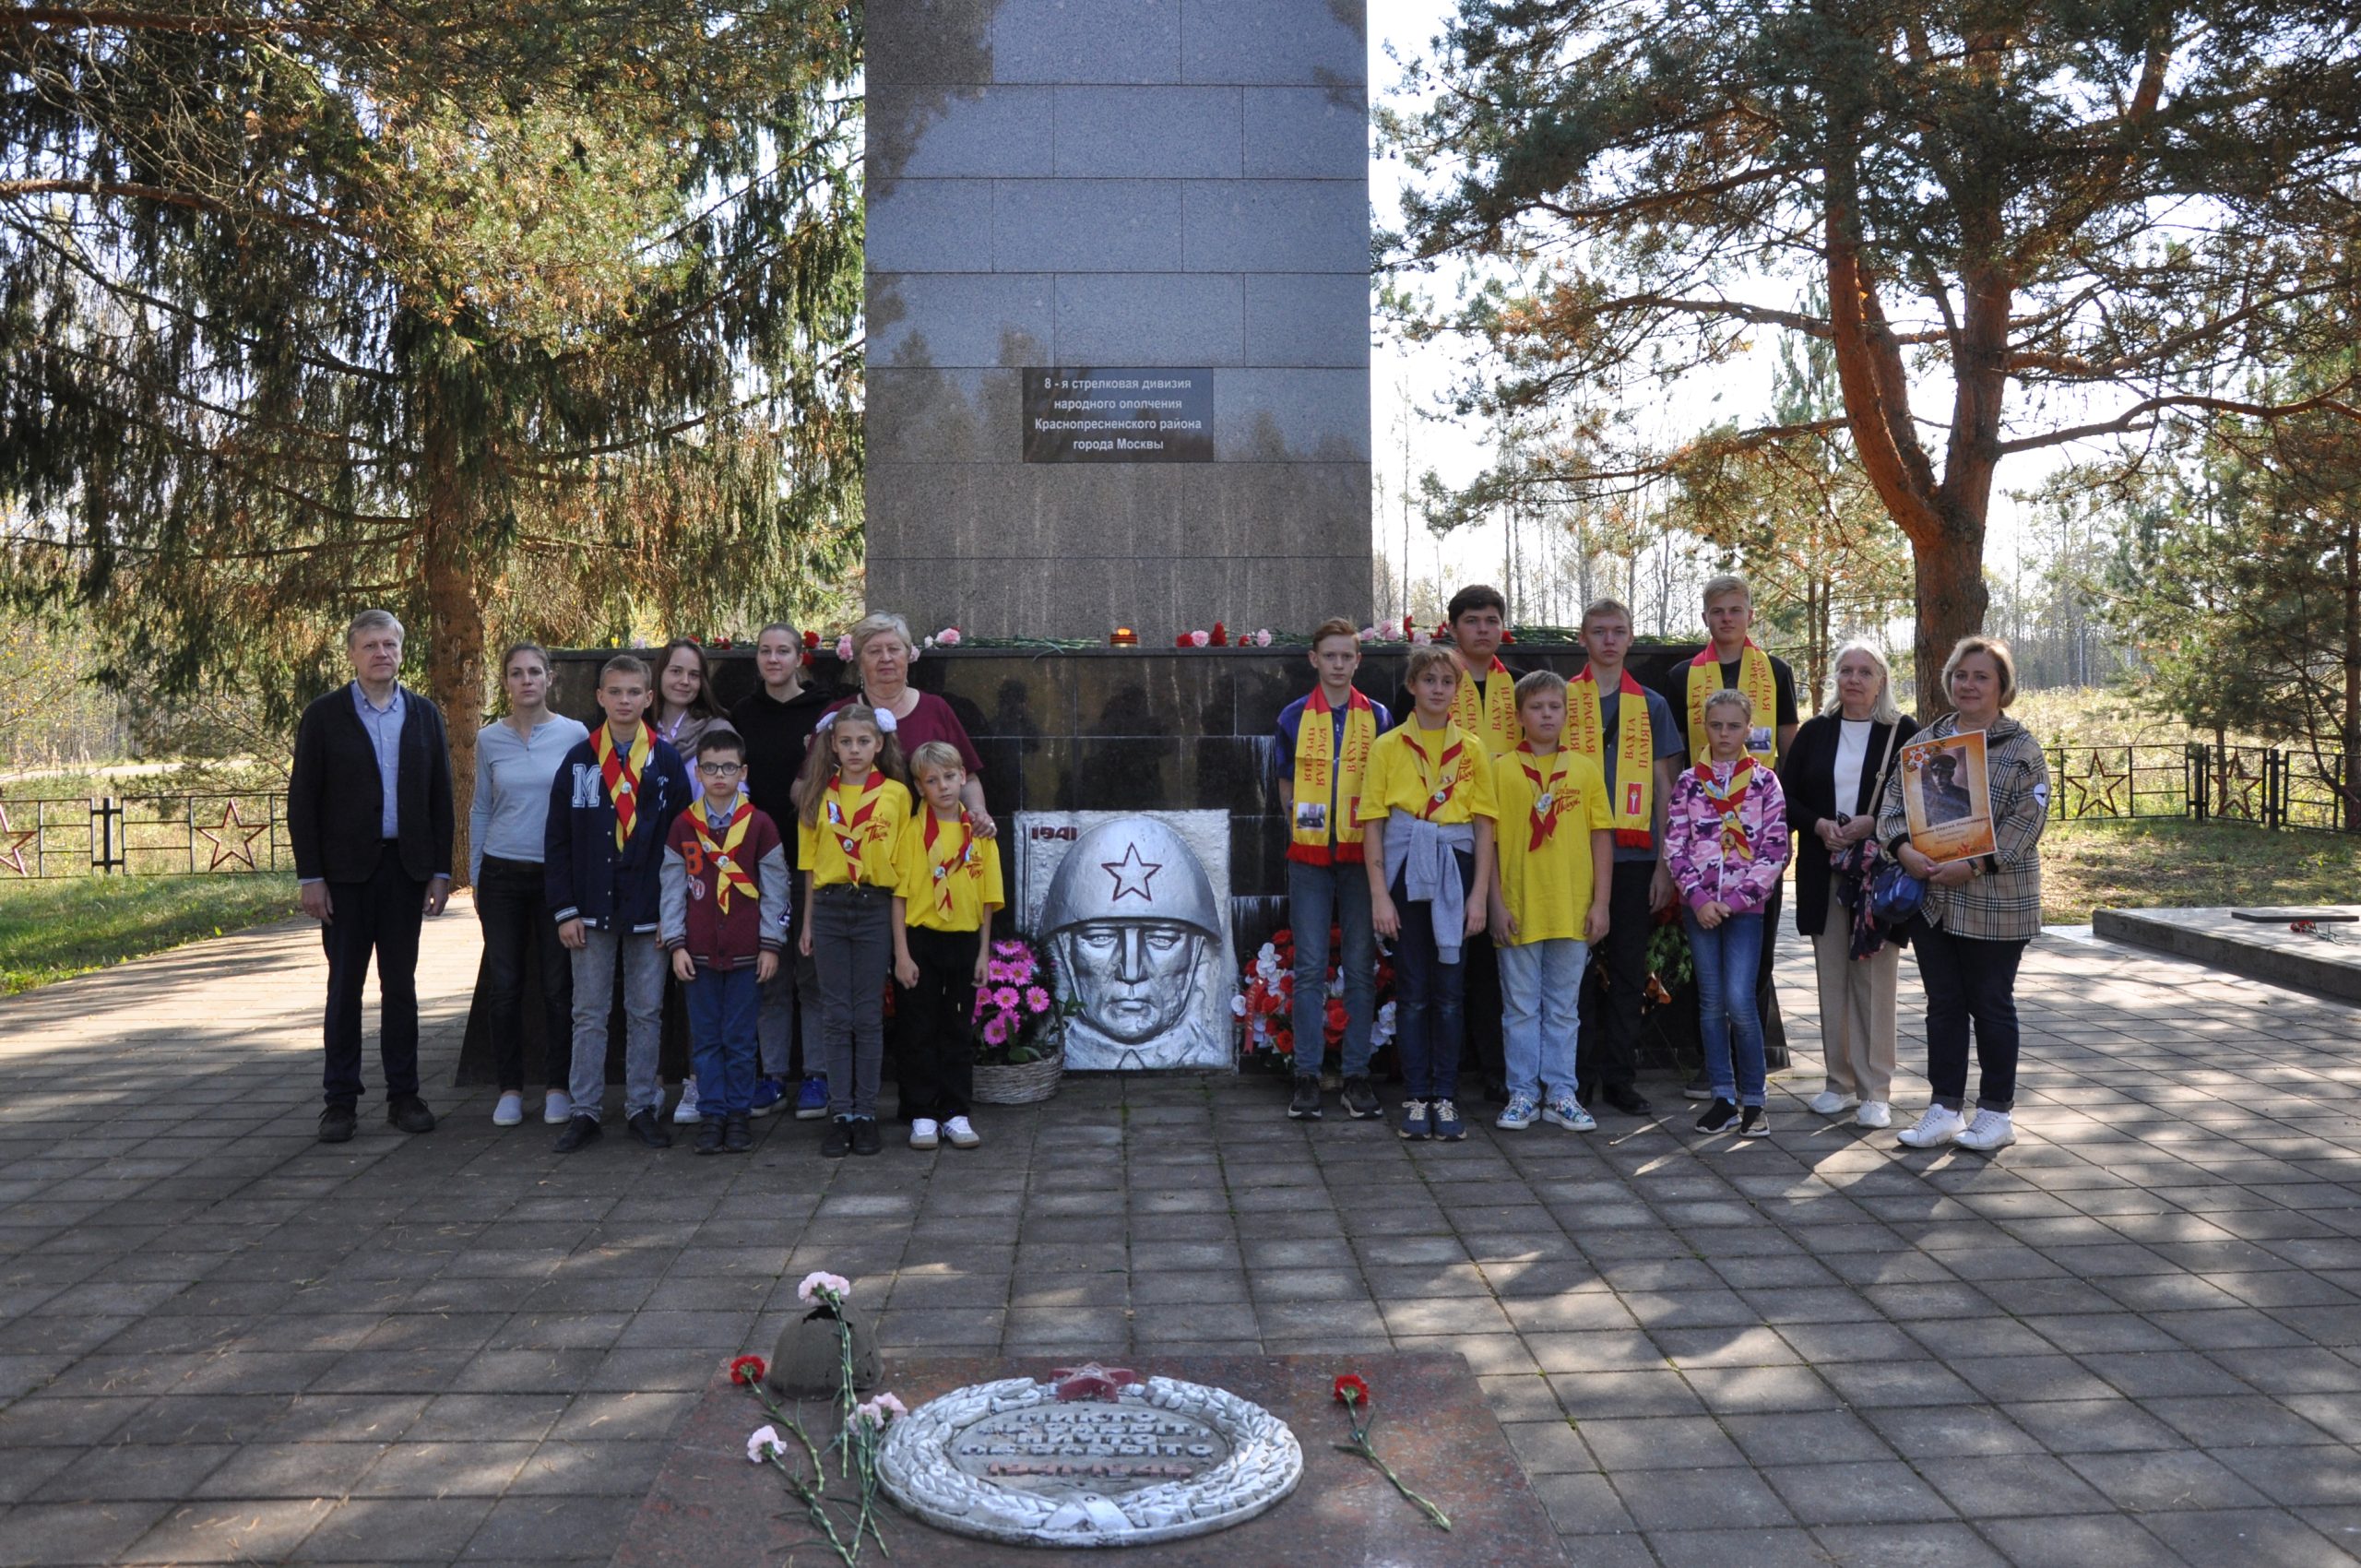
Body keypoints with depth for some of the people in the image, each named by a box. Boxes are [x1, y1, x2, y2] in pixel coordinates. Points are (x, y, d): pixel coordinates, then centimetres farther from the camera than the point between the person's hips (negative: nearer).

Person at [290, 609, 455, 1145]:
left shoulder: (424, 715, 8)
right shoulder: (324, 715, 0)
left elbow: (440, 796, 8)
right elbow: (303, 800, -2)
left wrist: (441, 870, 3)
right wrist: (310, 876, -7)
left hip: (406, 867, 2)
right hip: (346, 870, -2)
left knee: (401, 984, 8)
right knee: (345, 986, 3)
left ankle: (402, 1094, 15)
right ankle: (340, 1100, 11)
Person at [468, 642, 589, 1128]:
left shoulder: (575, 735, -1)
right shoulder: (489, 739, 5)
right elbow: (481, 810, 11)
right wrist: (475, 877, 10)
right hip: (502, 873, 2)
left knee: (558, 984, 2)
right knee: (503, 984, 4)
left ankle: (557, 1087, 14)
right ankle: (510, 1088, 15)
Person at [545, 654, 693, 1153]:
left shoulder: (667, 761, 1)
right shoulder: (579, 760, 4)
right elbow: (557, 841, 3)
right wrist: (564, 910, -3)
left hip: (649, 913, -1)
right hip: (591, 911, 1)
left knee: (646, 1013, 7)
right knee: (589, 1014, 7)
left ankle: (642, 1108, 17)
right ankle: (584, 1111, 14)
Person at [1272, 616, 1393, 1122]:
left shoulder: (1377, 717, 5)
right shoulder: (1294, 717, 5)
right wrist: (1302, 829, 7)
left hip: (1360, 854, 0)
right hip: (1309, 856, 0)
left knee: (1361, 966, 3)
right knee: (1310, 967, 1)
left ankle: (1357, 1074, 10)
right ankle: (1307, 1075, 6)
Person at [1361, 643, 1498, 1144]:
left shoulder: (1471, 750, 7)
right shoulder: (1388, 746, 3)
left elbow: (1484, 827, 5)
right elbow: (1372, 824, 0)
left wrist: (1479, 894, -2)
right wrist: (1379, 893, -6)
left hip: (1454, 872, 1)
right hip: (1405, 872, -1)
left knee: (1450, 989, 3)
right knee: (1412, 990, 3)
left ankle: (1445, 1097, 11)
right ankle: (1417, 1097, 11)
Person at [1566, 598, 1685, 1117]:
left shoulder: (1652, 705, 11)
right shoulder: (1562, 700, 5)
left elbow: (1664, 786, 10)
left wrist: (1664, 864, 3)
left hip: (1634, 856, 2)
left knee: (1628, 969, 5)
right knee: (1578, 966, 1)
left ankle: (1620, 1077, 14)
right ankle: (1579, 1078, 9)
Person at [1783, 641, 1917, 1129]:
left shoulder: (1903, 733, 2)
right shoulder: (1815, 732, 10)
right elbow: (1786, 796, 9)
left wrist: (1872, 824, -15)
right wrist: (1819, 825, -10)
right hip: (1823, 873, 3)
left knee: (1875, 979, -3)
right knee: (1832, 978, 7)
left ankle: (1876, 1091, 4)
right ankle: (1840, 1082, 16)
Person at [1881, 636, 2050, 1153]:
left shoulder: (2022, 748, -4)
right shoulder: (1925, 741, 11)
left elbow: (2028, 819, -12)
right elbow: (1894, 799, 6)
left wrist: (1973, 866, -20)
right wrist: (1905, 849, -13)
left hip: (1995, 902, -4)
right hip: (1931, 900, 4)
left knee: (1991, 1004, 6)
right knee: (1943, 1004, 10)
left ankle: (1996, 1112, 18)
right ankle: (1945, 1107, 18)